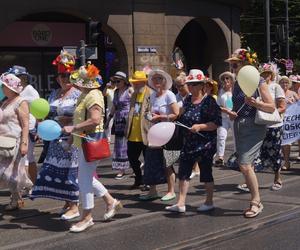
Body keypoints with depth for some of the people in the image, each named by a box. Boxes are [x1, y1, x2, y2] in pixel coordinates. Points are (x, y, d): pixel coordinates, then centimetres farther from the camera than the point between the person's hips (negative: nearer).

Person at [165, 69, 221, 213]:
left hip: (205, 143, -7)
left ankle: (209, 202, 19)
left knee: (206, 172, 5)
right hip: (188, 143, 7)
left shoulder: (209, 101, -12)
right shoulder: (188, 100, 9)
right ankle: (181, 203, 8)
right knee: (183, 172, 4)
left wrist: (200, 126, -25)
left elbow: (217, 123, -16)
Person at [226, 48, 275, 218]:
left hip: (254, 128, -8)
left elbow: (272, 107, -9)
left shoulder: (258, 82, -7)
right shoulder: (237, 84, 13)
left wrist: (254, 103, -24)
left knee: (245, 164, -17)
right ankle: (257, 202, 20)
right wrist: (232, 114, 5)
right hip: (239, 127, 8)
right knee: (246, 166, 8)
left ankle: (256, 202, -4)